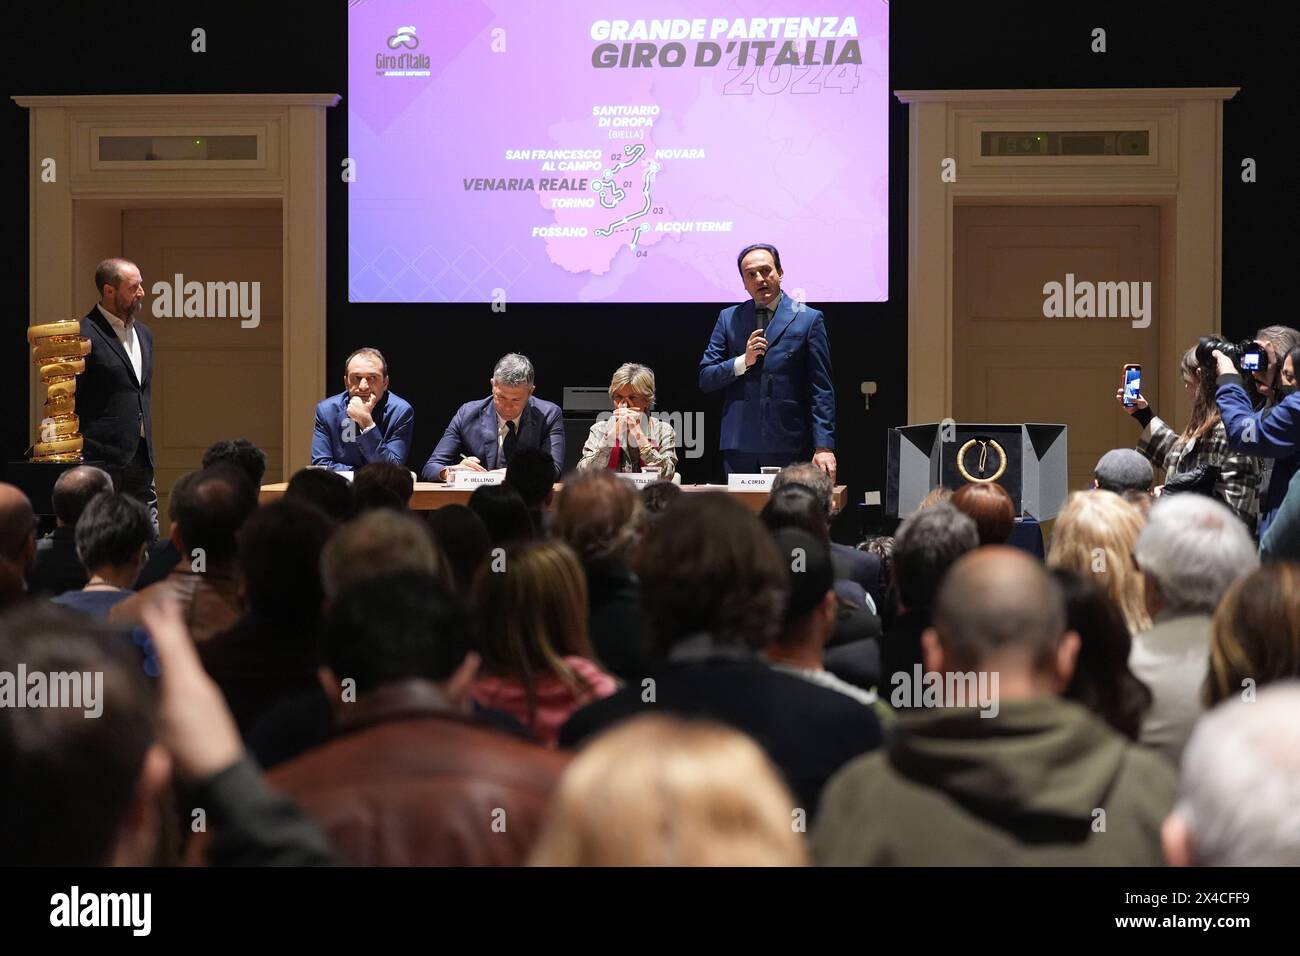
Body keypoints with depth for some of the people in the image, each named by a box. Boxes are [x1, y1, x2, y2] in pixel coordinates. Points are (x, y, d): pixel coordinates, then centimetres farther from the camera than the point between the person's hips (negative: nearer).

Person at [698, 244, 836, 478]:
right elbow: (705, 379, 10)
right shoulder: (728, 319, 13)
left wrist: (824, 447, -8)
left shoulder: (808, 319, 4)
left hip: (789, 448, -2)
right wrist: (743, 361, -8)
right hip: (739, 447, 2)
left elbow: (821, 390, 0)